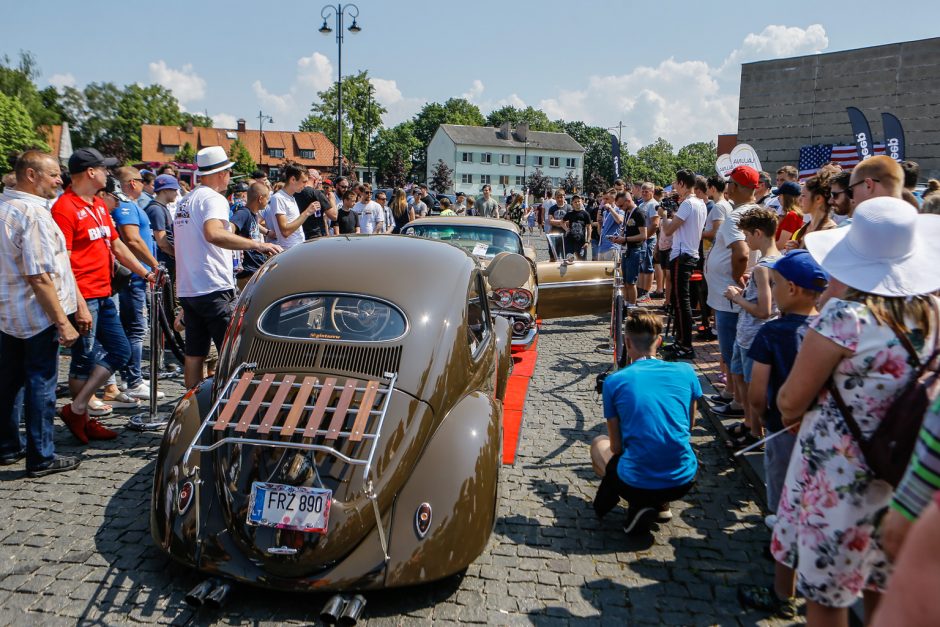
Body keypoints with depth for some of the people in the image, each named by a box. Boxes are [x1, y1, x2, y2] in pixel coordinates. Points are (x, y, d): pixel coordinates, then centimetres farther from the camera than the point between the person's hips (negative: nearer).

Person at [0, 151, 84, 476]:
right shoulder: (34, 213, -19)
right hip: (37, 315, -9)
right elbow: (40, 277, -24)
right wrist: (63, 321, -21)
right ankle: (41, 458, 7)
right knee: (41, 383, 0)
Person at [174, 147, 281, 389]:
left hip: (187, 289, 9)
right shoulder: (213, 198, -11)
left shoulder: (184, 201, 18)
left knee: (193, 354, 13)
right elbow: (213, 234, -32)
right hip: (214, 289, -9)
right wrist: (257, 244, -37)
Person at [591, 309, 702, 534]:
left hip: (636, 484, -3)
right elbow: (689, 428, 14)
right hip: (684, 482, 3)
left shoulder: (614, 381, -5)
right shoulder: (686, 372, 1)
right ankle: (662, 504, 17)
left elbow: (616, 447, 1)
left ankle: (638, 503, 5)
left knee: (599, 444, 29)